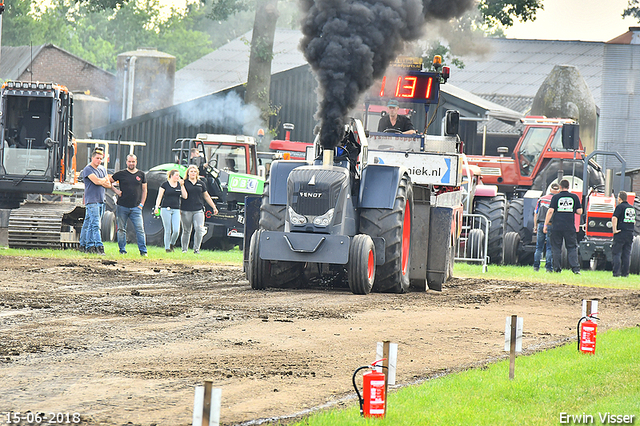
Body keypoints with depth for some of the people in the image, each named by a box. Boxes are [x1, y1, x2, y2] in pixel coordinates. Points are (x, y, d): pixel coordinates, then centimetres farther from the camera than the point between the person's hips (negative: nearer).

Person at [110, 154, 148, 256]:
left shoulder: (141, 174, 9)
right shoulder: (121, 174, 4)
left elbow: (144, 190, 14)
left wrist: (141, 204, 6)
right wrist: (116, 191, -2)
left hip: (136, 208, 0)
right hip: (122, 206, 0)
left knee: (140, 229, -7)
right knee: (121, 229, 4)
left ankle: (143, 251, -6)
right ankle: (122, 250, 12)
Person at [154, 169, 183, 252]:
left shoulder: (179, 185, 11)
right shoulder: (165, 184, 1)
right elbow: (159, 196, 0)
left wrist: (182, 186, -6)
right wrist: (156, 207, -10)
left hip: (176, 210, 3)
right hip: (166, 209, -3)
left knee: (176, 230, -8)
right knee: (168, 230, -2)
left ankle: (172, 244, 17)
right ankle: (167, 247, 8)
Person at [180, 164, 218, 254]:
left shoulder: (201, 183, 12)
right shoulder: (184, 183, 3)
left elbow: (206, 196, 20)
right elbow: (184, 196, -9)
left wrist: (214, 207, 22)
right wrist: (182, 185, -15)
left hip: (198, 210, 2)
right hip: (186, 211, -2)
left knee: (200, 229, -14)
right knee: (186, 231, 6)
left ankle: (196, 249, -4)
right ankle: (184, 249, 20)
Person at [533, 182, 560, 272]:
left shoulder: (541, 199, 10)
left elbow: (536, 214, 11)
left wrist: (535, 226, 15)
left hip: (541, 224, 3)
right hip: (551, 225, -3)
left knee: (539, 247, 10)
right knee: (550, 248, 1)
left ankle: (536, 266, 8)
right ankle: (548, 267, -2)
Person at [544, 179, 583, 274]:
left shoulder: (556, 197, 0)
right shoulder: (574, 197, 4)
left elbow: (550, 211, -8)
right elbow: (579, 212, 4)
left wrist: (546, 224, -5)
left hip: (557, 227, -1)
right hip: (570, 227, 1)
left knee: (556, 248, 8)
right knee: (572, 247, 5)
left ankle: (557, 268, 7)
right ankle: (575, 268, -6)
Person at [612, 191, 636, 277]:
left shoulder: (620, 207, -8)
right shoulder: (632, 208, 14)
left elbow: (614, 218, -21)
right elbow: (634, 221, 24)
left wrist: (614, 229, -17)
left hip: (620, 233, -6)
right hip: (630, 233, 6)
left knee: (617, 253, -1)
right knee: (627, 254, 9)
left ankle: (616, 272, -7)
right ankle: (625, 273, 9)